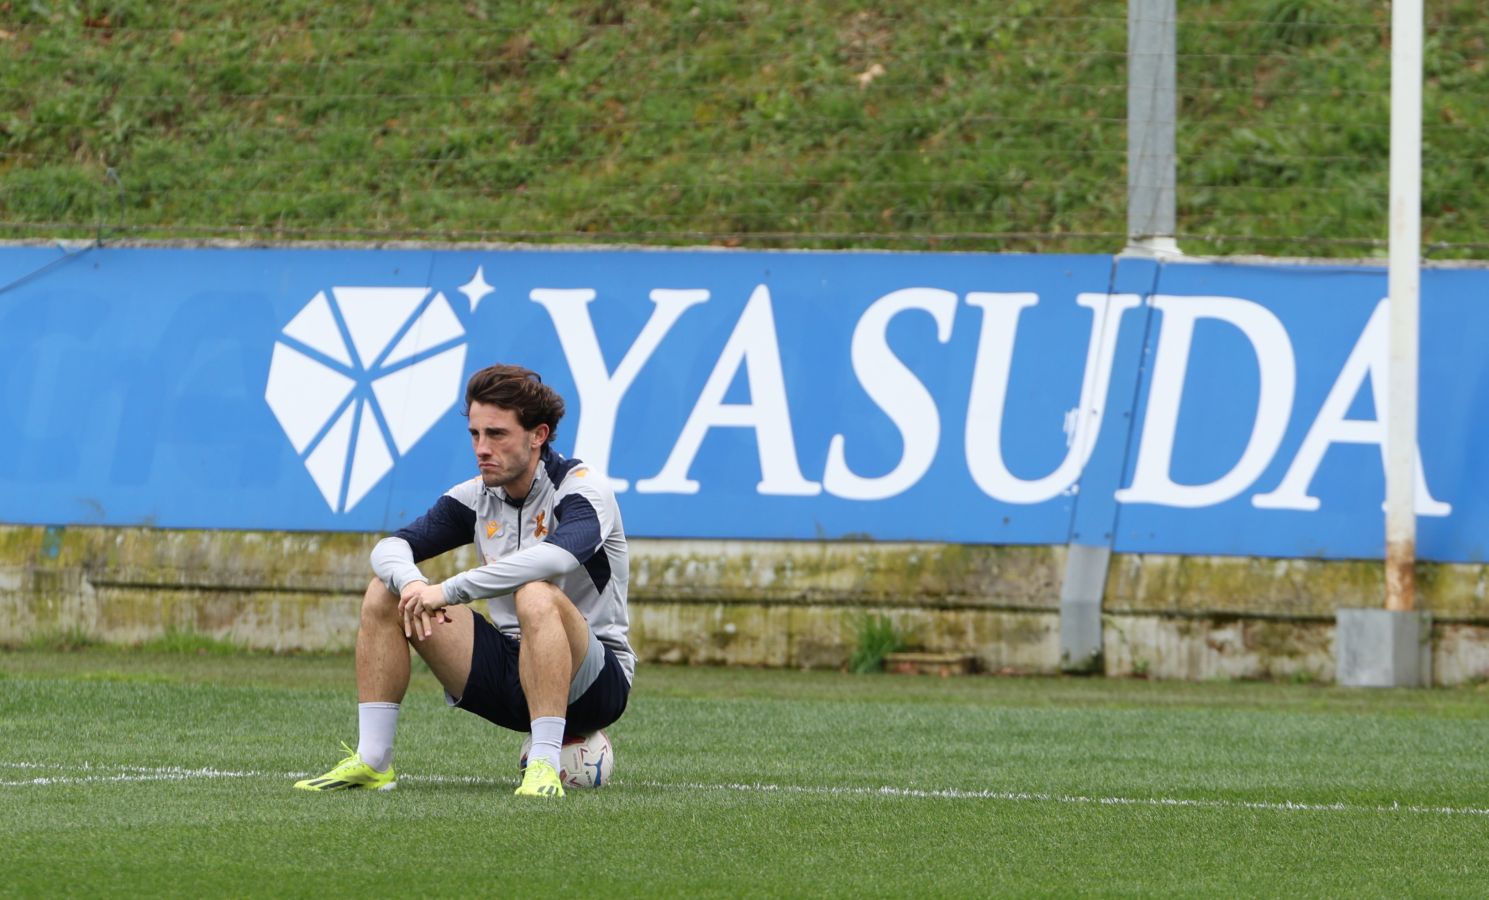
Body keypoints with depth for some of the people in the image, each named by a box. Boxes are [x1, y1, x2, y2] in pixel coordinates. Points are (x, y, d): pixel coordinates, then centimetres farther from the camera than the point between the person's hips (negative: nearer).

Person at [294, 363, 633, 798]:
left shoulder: (583, 487, -15)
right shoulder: (477, 497, 4)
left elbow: (559, 554, -38)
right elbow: (389, 548, -2)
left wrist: (448, 591, -39)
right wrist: (410, 582, -28)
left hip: (595, 683, -6)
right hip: (507, 670, 6)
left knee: (536, 596, -37)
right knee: (384, 594, -4)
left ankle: (545, 766, -39)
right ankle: (372, 762, -6)